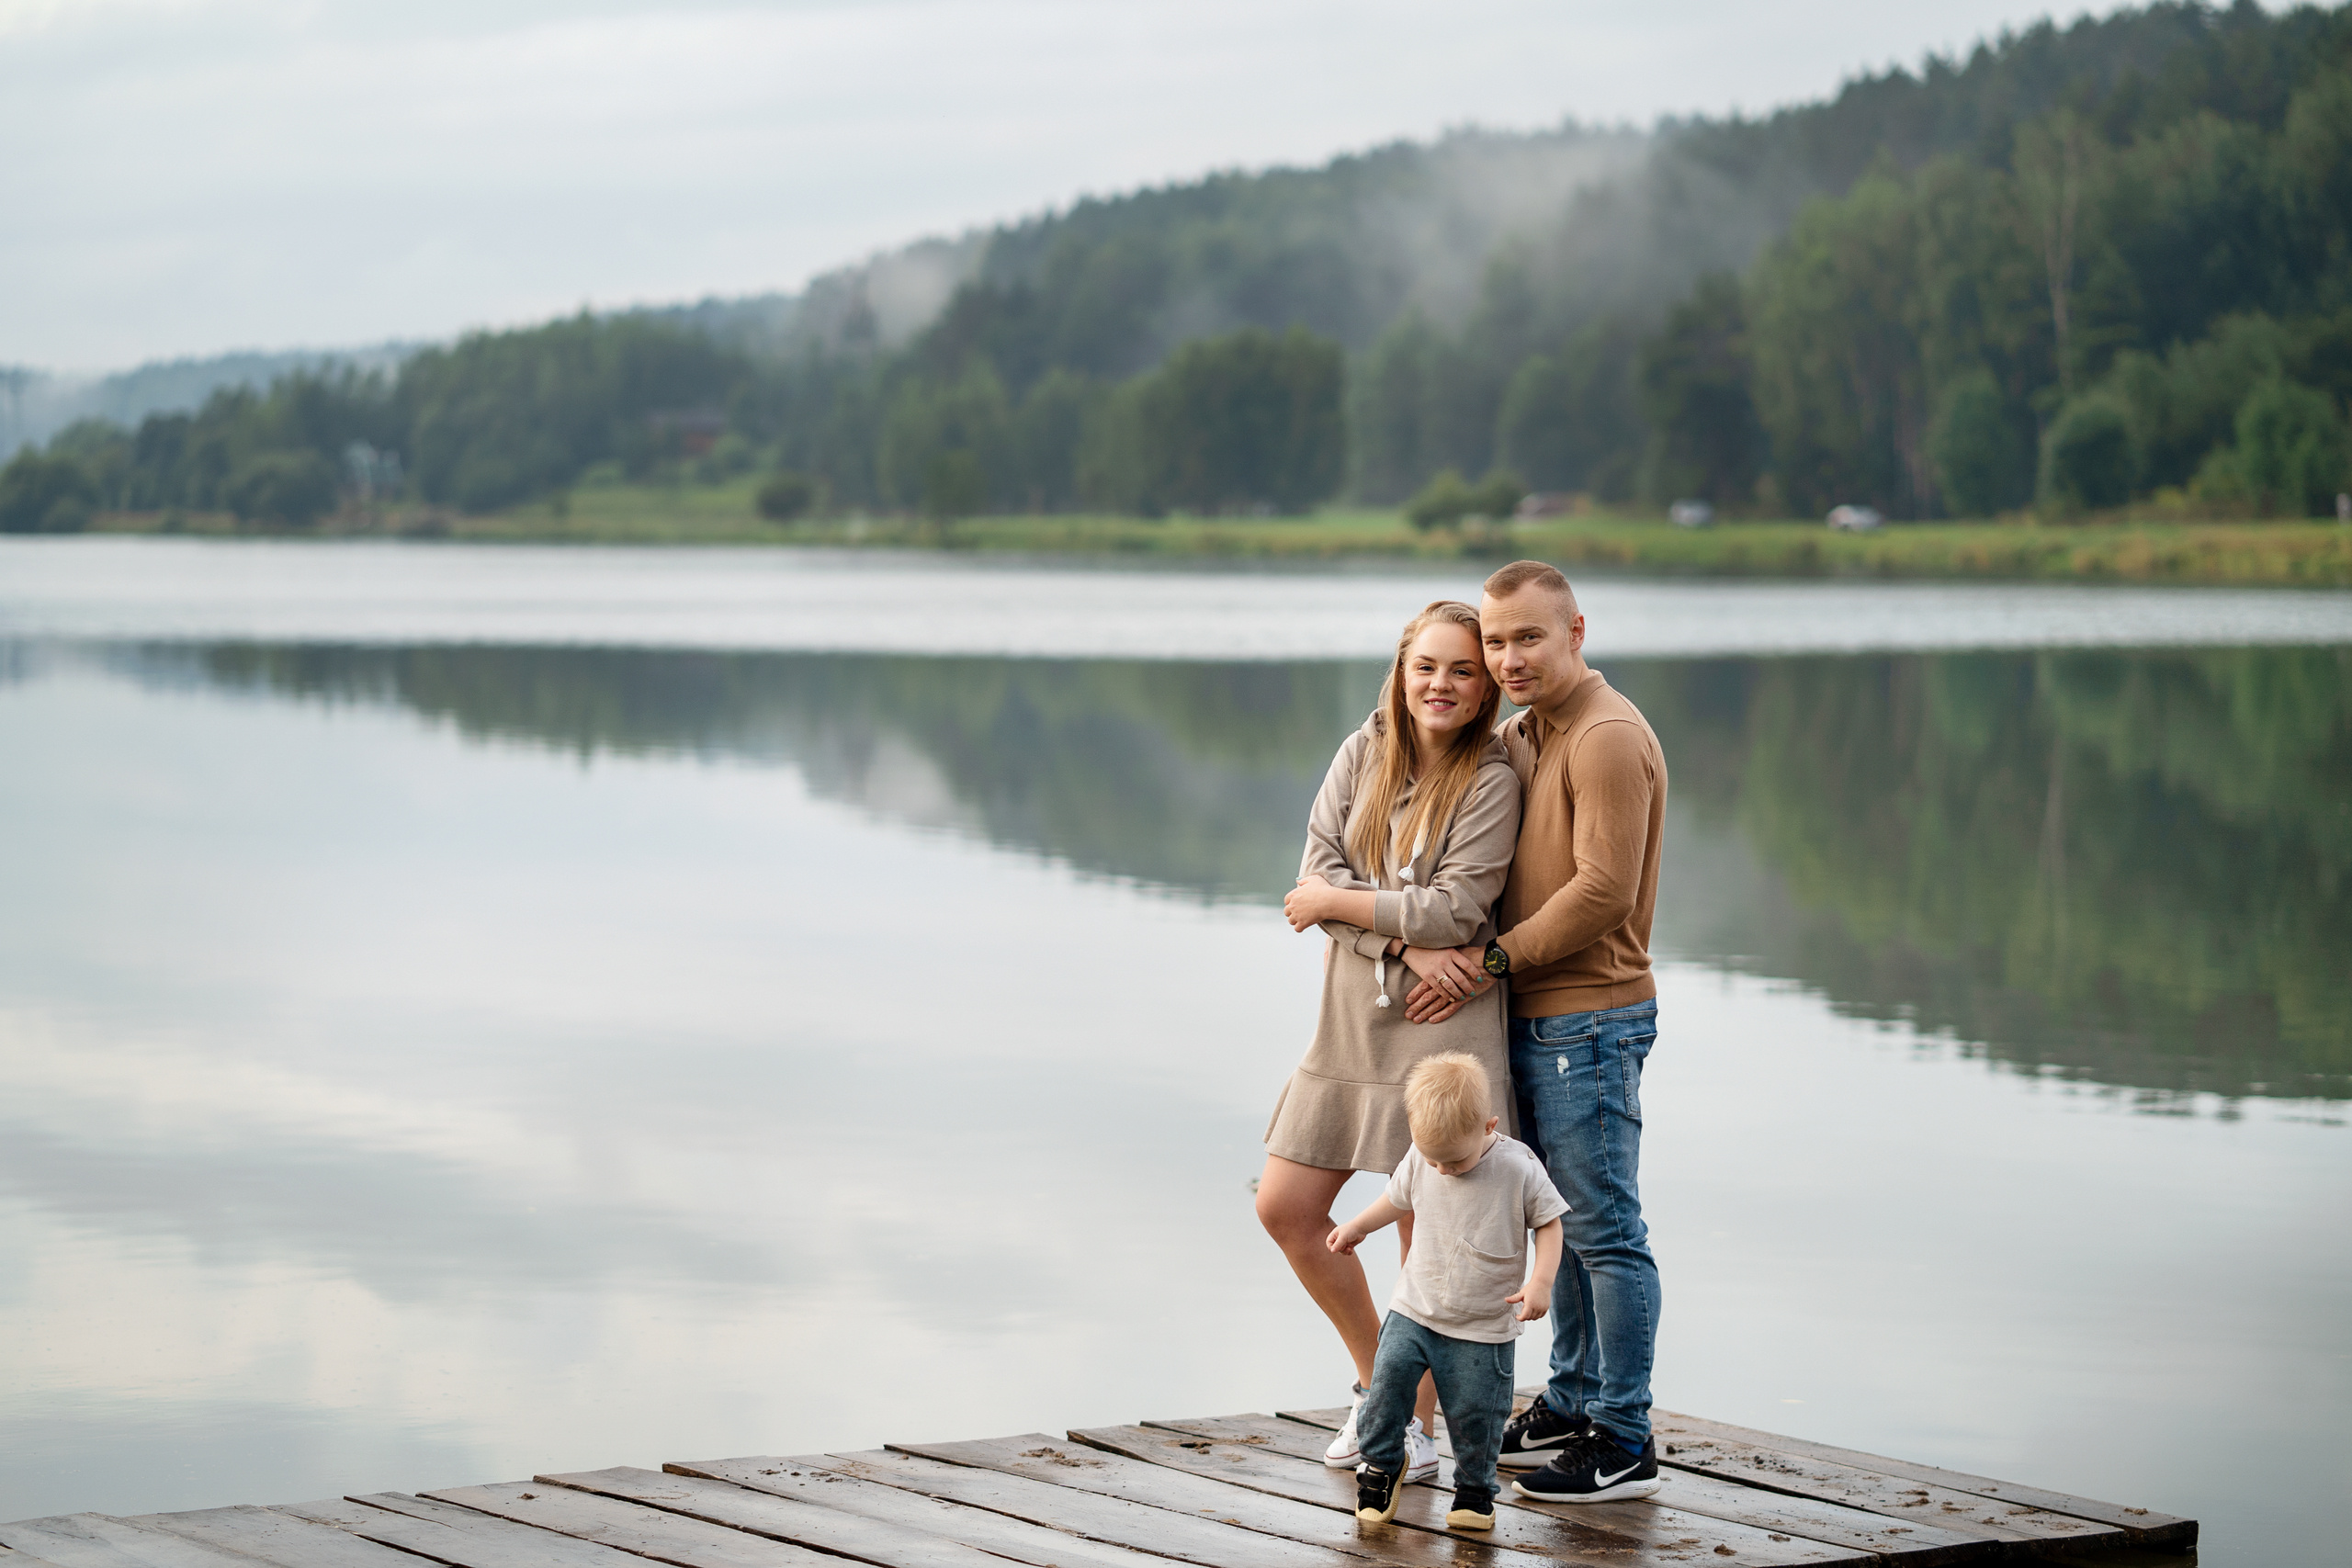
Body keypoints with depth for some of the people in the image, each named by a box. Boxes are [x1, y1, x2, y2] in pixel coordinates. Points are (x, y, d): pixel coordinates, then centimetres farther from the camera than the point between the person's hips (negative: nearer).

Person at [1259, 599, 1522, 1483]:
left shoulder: (1492, 780, -9)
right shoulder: (1364, 753, 6)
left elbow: (1453, 910, -15)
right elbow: (1318, 873, -2)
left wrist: (1338, 903, -8)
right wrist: (1402, 934, -16)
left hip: (1443, 1023, -6)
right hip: (1352, 1015, 6)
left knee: (1425, 1230, 0)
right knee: (1285, 1209, 7)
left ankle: (1418, 1423, 16)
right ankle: (1375, 1377, 26)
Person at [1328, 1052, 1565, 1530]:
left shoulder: (1517, 1168, -16)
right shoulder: (1419, 1160, -5)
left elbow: (1548, 1221, -5)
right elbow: (1399, 1198, 17)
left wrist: (1540, 1281, -17)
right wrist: (1356, 1227, 29)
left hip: (1484, 1327, -3)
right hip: (1415, 1310, 3)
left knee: (1475, 1414, 0)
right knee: (1389, 1374, -10)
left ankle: (1474, 1489, 23)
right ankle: (1382, 1465, 12)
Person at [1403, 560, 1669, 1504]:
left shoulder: (1609, 740, -15)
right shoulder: (1519, 736, 15)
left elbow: (1603, 891, -21)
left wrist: (1493, 962, -16)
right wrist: (1462, 949, 1)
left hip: (1591, 1020, -9)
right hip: (1535, 1017, 9)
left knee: (1605, 1229, -5)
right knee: (1566, 1221, 17)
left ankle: (1623, 1445, -1)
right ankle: (1572, 1405, 27)